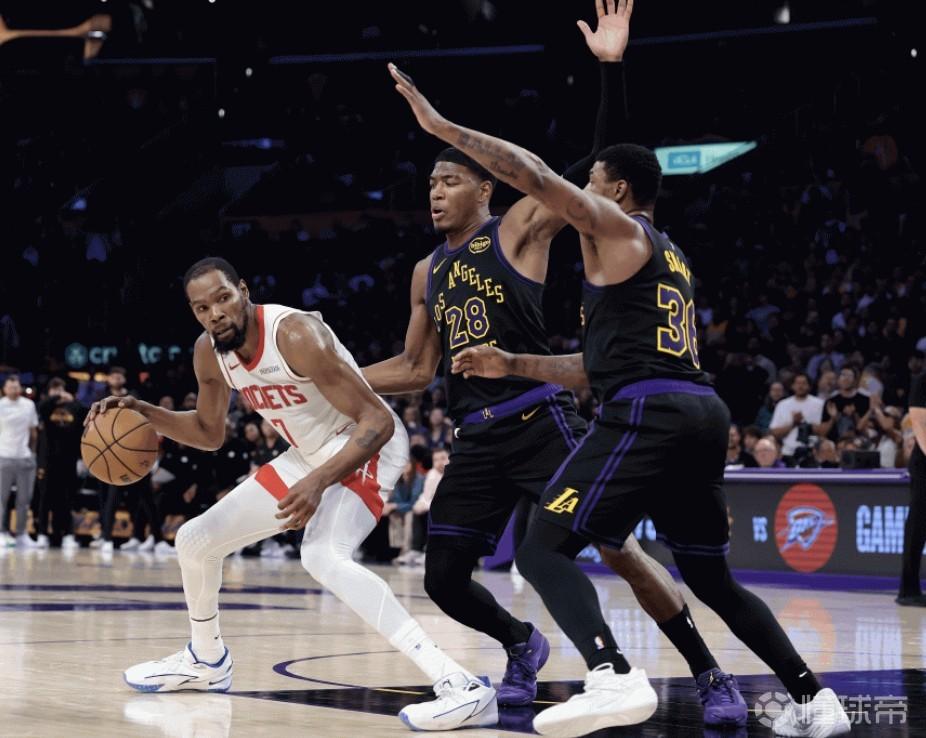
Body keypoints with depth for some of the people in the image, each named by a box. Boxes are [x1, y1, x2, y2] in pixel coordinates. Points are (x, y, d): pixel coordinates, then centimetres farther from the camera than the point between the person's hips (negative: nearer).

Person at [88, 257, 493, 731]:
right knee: (195, 539, 11)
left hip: (367, 448, -9)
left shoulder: (296, 335, -30)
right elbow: (209, 434, 14)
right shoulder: (208, 354, -5)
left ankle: (461, 686, -41)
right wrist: (143, 412, -3)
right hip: (309, 456, 9)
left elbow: (378, 420, -30)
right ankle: (207, 660, 40)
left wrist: (318, 482, -42)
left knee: (323, 557, -36)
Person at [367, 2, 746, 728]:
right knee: (443, 579, 4)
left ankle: (710, 675, -1)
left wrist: (610, 69, -22)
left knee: (618, 548, -12)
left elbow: (598, 164, -11)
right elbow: (418, 368, 22)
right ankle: (523, 646, 33)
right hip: (476, 438, 6)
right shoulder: (427, 273, 16)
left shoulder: (521, 227, -1)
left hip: (539, 421, -6)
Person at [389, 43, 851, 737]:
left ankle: (614, 676, -30)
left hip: (648, 415, -9)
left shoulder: (615, 227, 6)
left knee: (545, 550, -9)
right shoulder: (674, 258, 30)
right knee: (712, 578, 21)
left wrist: (441, 125, -5)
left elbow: (537, 176, -9)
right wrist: (511, 364, 30)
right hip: (705, 414, 9)